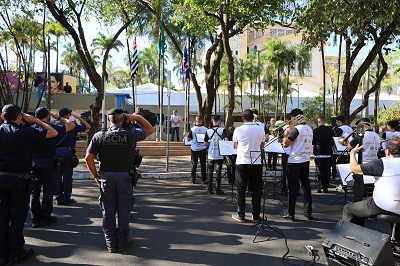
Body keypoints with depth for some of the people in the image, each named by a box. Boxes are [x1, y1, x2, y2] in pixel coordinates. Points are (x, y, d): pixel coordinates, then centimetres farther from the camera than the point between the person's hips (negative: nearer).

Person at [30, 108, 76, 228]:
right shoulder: (53, 128, -10)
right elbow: (71, 125, -3)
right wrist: (58, 117, 2)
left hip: (34, 163, 2)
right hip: (49, 164, -2)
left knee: (34, 192, 10)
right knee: (48, 191, 8)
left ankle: (35, 219, 14)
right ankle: (46, 218, 14)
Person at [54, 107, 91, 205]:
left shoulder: (55, 125, 4)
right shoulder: (73, 125, -2)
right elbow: (88, 127, 7)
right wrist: (79, 117, 10)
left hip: (56, 153, 3)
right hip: (68, 153, -3)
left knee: (57, 176, 8)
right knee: (67, 176, 3)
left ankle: (58, 198, 12)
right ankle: (66, 198, 8)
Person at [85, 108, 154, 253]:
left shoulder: (99, 136, -1)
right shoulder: (131, 133, -6)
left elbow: (88, 157, -2)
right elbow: (150, 129, 9)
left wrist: (96, 176, 7)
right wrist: (137, 117, 5)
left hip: (106, 177, 2)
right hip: (125, 176, -1)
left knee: (108, 209, 11)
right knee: (124, 209, 9)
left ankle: (110, 242, 20)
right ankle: (123, 241, 18)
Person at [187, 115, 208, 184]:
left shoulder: (192, 129, -11)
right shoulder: (205, 129, -8)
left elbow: (188, 139, -4)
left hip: (194, 149, 0)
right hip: (203, 149, 0)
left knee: (194, 165, 10)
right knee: (203, 165, 9)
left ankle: (193, 180, 13)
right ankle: (203, 179, 11)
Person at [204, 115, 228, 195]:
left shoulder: (208, 131, -2)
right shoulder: (222, 130, -8)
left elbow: (205, 143, -1)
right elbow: (226, 140, -17)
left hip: (211, 155, 2)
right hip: (219, 155, -2)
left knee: (210, 172, 11)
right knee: (218, 172, 5)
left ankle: (210, 189, 14)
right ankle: (218, 190, 7)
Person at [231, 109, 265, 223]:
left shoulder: (238, 130, -7)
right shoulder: (260, 129, -2)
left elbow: (235, 146, 6)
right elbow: (262, 146, 10)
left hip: (242, 163, -1)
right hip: (257, 163, 2)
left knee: (241, 190, 8)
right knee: (256, 190, 9)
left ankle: (241, 215, 13)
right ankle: (256, 216, 16)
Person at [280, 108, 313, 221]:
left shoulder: (296, 129, -17)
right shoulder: (309, 129, 8)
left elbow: (286, 144, -18)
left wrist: (285, 134, -2)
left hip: (295, 161, -7)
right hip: (306, 160, 7)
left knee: (293, 187, 0)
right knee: (306, 186, 13)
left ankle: (291, 213, 7)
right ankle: (308, 212, 19)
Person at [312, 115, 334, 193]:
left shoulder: (315, 131, -11)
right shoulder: (330, 130, 0)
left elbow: (312, 142, -6)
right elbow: (333, 142, 6)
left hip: (318, 153, -3)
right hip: (328, 153, 3)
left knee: (320, 171, 3)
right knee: (327, 171, 9)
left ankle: (321, 187, 2)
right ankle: (326, 187, 13)